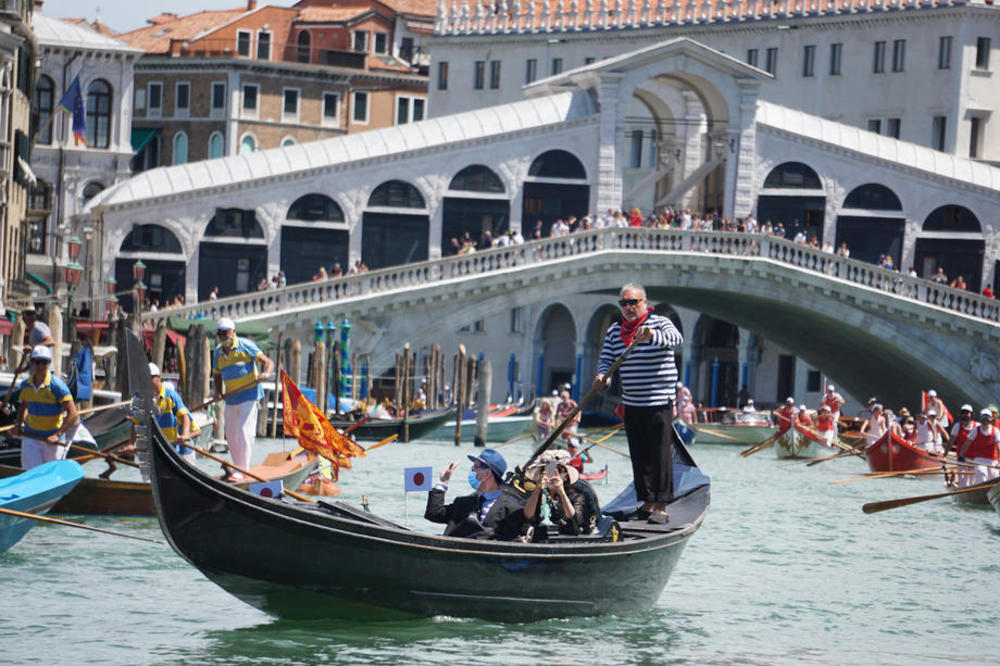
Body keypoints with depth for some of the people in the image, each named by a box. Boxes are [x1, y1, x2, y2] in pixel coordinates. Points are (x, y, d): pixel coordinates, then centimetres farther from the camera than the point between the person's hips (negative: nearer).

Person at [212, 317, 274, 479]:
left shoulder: (245, 346, -8)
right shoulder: (218, 352, 9)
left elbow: (268, 362, -10)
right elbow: (217, 375, 18)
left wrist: (266, 373, -31)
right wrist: (218, 391, -2)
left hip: (248, 395, -7)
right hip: (231, 398, 7)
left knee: (245, 432, -12)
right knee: (231, 435, 10)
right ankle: (238, 467, 23)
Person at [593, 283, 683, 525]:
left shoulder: (659, 323, -6)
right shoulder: (614, 331, 11)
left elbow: (675, 337, -26)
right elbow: (606, 359, 11)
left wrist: (652, 335, -48)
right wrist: (603, 375, -13)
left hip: (659, 403, -6)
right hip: (631, 405, 6)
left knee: (660, 456, -6)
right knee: (639, 457, 10)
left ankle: (661, 507, -5)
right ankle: (647, 503, 17)